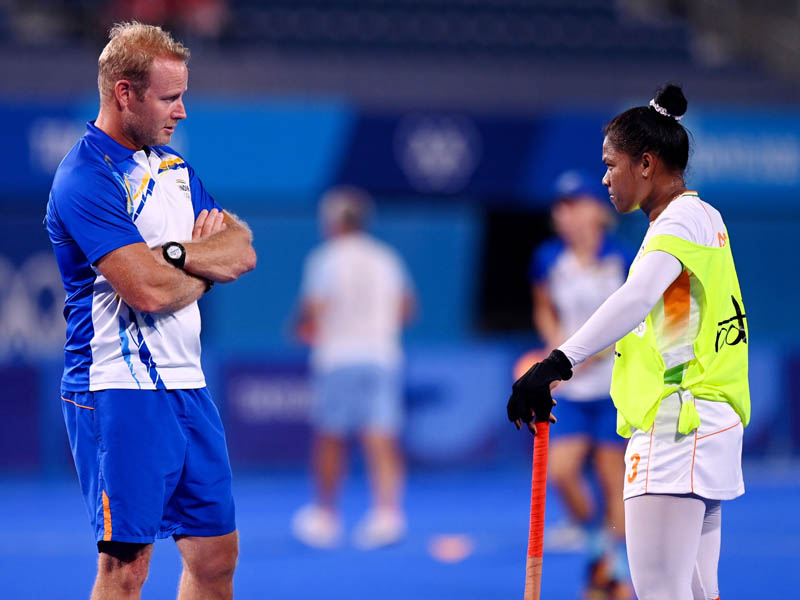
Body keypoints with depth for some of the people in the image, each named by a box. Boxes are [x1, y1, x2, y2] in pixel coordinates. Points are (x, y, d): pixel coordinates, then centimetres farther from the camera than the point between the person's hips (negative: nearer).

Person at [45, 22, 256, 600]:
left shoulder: (173, 167, 14)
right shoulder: (86, 180, -14)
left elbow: (243, 251, 5)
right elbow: (149, 290, -22)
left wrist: (175, 253, -14)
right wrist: (206, 267, -2)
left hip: (186, 383, 9)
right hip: (120, 392, -8)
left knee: (217, 553, 10)